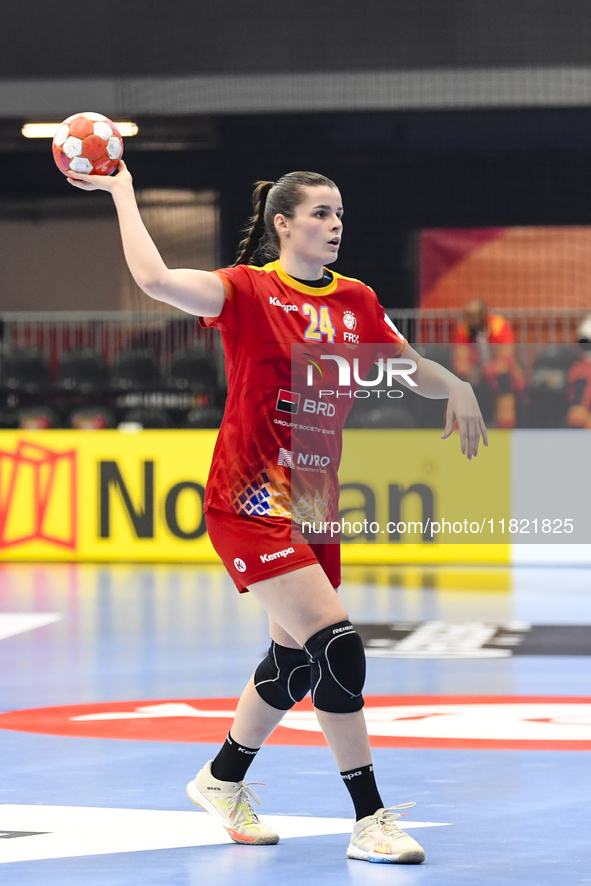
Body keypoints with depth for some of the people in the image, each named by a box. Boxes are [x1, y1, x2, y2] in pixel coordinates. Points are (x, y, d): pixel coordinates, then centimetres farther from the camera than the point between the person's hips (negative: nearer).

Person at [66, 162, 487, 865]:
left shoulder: (355, 301, 7)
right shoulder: (248, 291, -11)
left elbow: (411, 368, 18)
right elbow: (155, 279, -26)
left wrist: (458, 387, -4)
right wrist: (122, 191, -17)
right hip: (249, 501, -7)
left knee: (296, 660, 17)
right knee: (338, 644, -17)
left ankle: (222, 780, 40)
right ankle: (370, 820, -11)